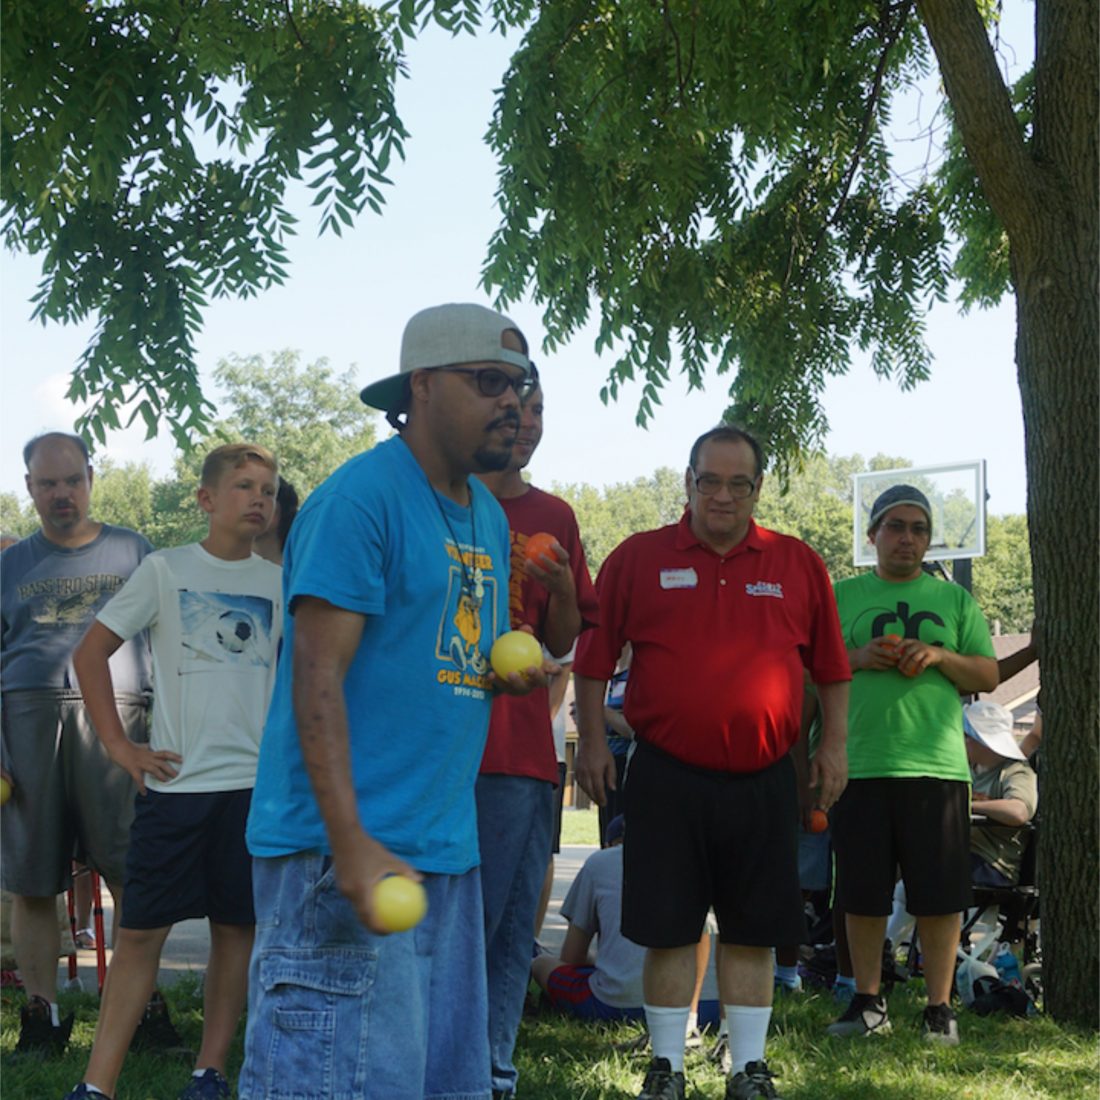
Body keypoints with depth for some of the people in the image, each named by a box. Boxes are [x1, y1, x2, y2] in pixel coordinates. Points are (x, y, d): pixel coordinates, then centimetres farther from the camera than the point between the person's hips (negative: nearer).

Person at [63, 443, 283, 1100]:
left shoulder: (280, 583, 8)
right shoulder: (167, 569, 1)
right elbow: (91, 653, 3)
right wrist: (119, 745, -4)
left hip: (256, 781, 2)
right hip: (175, 779, -2)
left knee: (238, 927, 6)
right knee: (143, 928, -2)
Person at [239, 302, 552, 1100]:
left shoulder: (490, 518, 17)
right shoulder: (362, 498, -10)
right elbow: (318, 675, -16)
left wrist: (509, 675, 3)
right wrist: (350, 845, -24)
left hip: (448, 852, 9)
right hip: (350, 851, -9)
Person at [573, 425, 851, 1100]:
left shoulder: (798, 565, 6)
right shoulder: (639, 559, 1)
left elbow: (831, 666, 13)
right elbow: (594, 658, 5)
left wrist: (835, 742, 8)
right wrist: (593, 740, 1)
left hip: (762, 782, 2)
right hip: (667, 777, -1)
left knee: (754, 931, 9)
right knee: (668, 929, 4)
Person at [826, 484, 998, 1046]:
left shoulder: (954, 599, 14)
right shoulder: (840, 597, 12)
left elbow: (989, 675, 10)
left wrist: (940, 656, -8)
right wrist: (857, 657, -10)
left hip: (936, 765, 0)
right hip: (860, 766, 0)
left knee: (940, 895, -1)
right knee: (862, 894, 3)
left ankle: (939, 1008, 9)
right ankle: (868, 1003, 17)